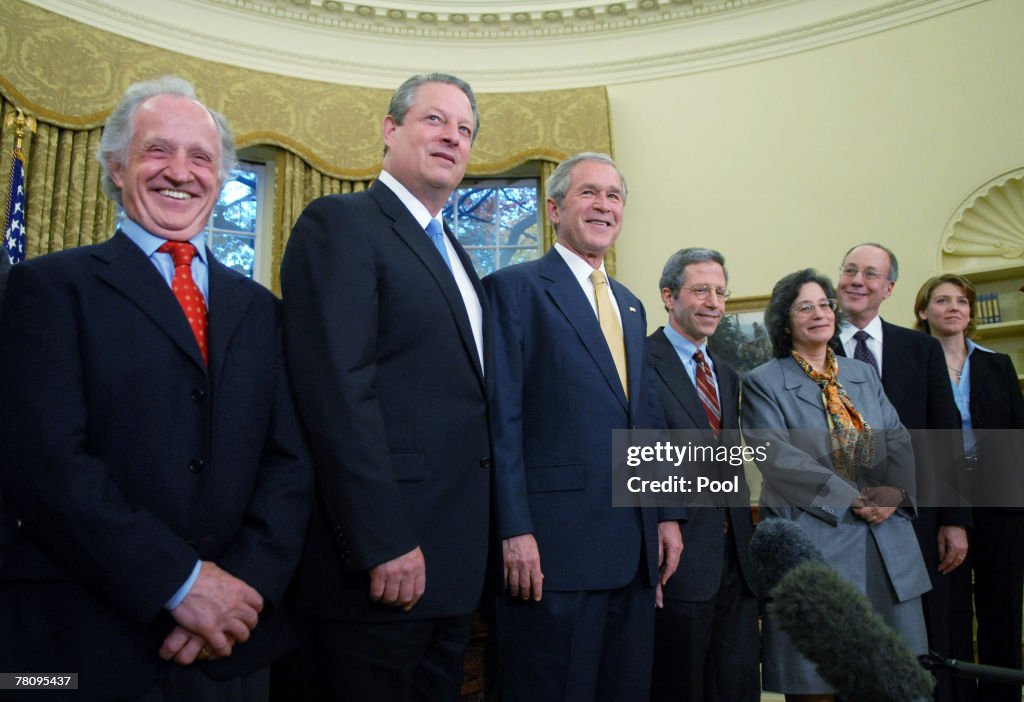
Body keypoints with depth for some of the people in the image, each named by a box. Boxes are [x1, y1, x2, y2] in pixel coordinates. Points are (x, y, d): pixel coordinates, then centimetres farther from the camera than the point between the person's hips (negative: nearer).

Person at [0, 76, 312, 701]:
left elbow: (290, 460, 3)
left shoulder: (259, 308, 9)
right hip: (86, 643, -3)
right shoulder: (51, 286, -3)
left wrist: (247, 582, -11)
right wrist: (181, 582, -18)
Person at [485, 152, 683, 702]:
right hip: (554, 542, -7)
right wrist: (515, 531, -15)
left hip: (636, 545, 7)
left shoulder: (630, 306, 19)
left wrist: (666, 514, 14)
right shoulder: (514, 288, -4)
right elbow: (503, 420, -10)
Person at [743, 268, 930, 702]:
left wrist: (896, 490, -10)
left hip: (885, 544, 5)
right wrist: (851, 499, -17)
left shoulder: (864, 375, 17)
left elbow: (898, 439, 10)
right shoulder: (764, 383, -1)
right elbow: (777, 456, -13)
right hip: (814, 543, -5)